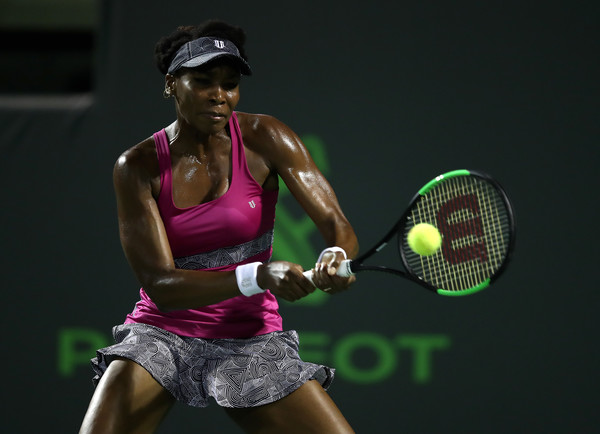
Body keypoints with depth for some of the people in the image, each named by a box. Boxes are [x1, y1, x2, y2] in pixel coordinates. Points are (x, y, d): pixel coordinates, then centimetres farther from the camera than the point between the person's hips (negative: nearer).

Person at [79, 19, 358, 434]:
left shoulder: (263, 139, -6)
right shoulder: (138, 167, -9)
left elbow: (337, 225, -11)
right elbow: (160, 286, -17)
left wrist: (336, 258, -38)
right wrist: (259, 276, -33)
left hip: (252, 340, 1)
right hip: (162, 334, -1)